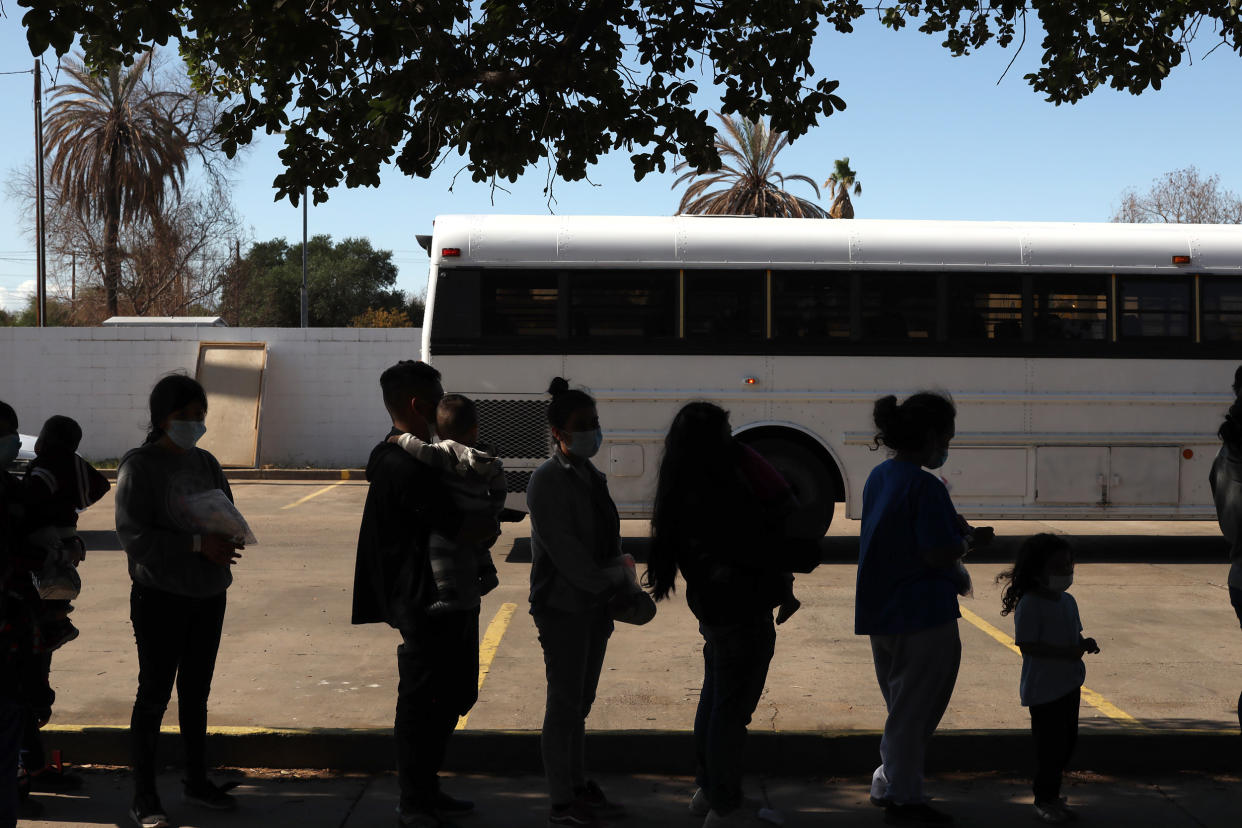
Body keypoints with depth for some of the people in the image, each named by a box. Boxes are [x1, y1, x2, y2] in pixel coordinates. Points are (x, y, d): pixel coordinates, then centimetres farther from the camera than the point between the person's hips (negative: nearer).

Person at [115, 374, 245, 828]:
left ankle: (197, 781, 27)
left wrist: (227, 539, -9)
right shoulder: (139, 466, -10)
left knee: (196, 692, 15)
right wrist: (198, 544, -25)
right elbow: (134, 535, -18)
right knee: (154, 694, -2)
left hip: (208, 594, 6)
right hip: (160, 596, -6)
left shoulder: (205, 463, 9)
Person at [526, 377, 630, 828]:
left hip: (594, 605, 8)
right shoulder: (547, 481, -13)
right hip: (562, 607, -8)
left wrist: (619, 584, -2)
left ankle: (579, 786, 24)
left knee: (580, 702, 15)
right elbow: (563, 549, -18)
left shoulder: (592, 477, 13)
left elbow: (607, 539, 13)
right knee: (564, 703, -2)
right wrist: (611, 583, -14)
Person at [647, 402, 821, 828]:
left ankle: (708, 790, 34)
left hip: (713, 611, 10)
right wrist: (808, 548, -9)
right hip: (743, 617, -10)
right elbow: (763, 550, -25)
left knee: (715, 700, 21)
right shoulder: (719, 498, -27)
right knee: (732, 710, 1)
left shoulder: (684, 493, 4)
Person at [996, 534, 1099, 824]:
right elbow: (1027, 645, -22)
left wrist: (1085, 644, -4)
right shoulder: (1030, 604, -18)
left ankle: (1051, 794, 30)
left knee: (1067, 742, 15)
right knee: (1050, 744, -1)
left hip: (1069, 684, 8)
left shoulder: (1068, 601, 8)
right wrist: (1066, 652, -27)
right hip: (1043, 688, -8)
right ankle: (1045, 800, 13)